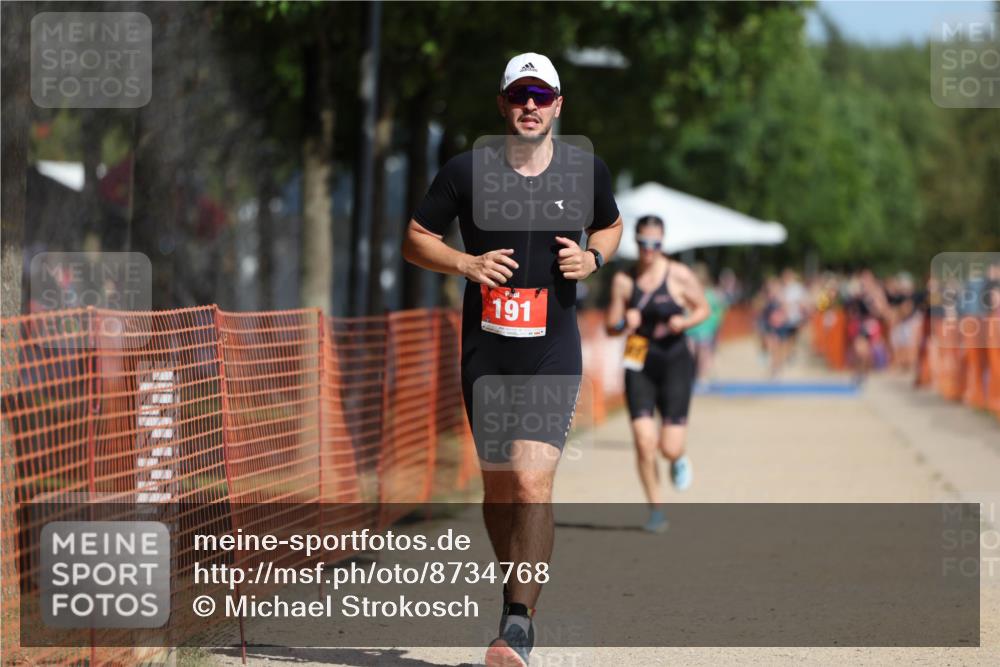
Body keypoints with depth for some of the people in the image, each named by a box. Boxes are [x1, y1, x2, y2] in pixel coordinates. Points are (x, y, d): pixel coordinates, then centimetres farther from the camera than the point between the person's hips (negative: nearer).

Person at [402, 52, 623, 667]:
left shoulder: (585, 169, 3)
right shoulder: (466, 171, -1)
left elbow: (612, 225, 21)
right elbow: (416, 239, 7)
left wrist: (592, 258, -1)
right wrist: (466, 263, -11)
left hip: (554, 351, -2)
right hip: (486, 350, 2)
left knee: (532, 482, -16)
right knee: (498, 485, 10)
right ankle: (521, 590, 31)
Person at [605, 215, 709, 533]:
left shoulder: (679, 275, -5)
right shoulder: (623, 280, 1)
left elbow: (703, 308, 6)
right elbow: (611, 327, 6)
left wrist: (685, 321, -14)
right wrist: (625, 323, -17)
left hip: (675, 363, -2)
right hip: (639, 366, 2)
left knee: (669, 447, -7)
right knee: (644, 441, -10)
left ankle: (678, 459, 32)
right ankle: (655, 509, 6)